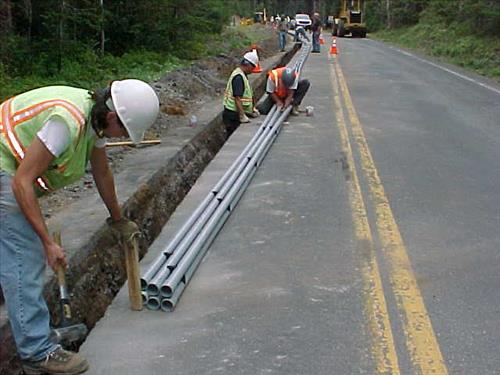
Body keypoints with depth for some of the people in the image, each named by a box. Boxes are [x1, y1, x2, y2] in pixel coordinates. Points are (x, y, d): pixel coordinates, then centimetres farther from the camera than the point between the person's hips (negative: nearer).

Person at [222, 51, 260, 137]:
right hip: (233, 114, -10)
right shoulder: (238, 77, -19)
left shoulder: (243, 75, 14)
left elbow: (246, 94, 22)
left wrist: (252, 108, 20)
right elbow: (237, 98, -25)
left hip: (237, 113, 10)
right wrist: (242, 116, -26)